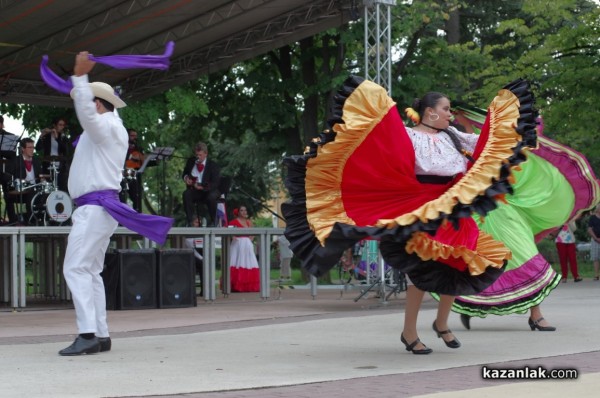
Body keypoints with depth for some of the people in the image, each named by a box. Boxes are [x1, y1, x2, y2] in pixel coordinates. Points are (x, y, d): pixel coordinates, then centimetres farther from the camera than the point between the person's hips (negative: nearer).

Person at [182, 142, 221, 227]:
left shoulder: (213, 165, -8)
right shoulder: (191, 161, 6)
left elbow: (214, 184, -15)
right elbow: (184, 173, 22)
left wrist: (202, 187, -33)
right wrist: (186, 177, -5)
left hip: (208, 191, -3)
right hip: (194, 191, 3)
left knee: (211, 197, -38)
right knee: (186, 194, -31)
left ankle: (212, 221, -16)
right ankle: (190, 220, -24)